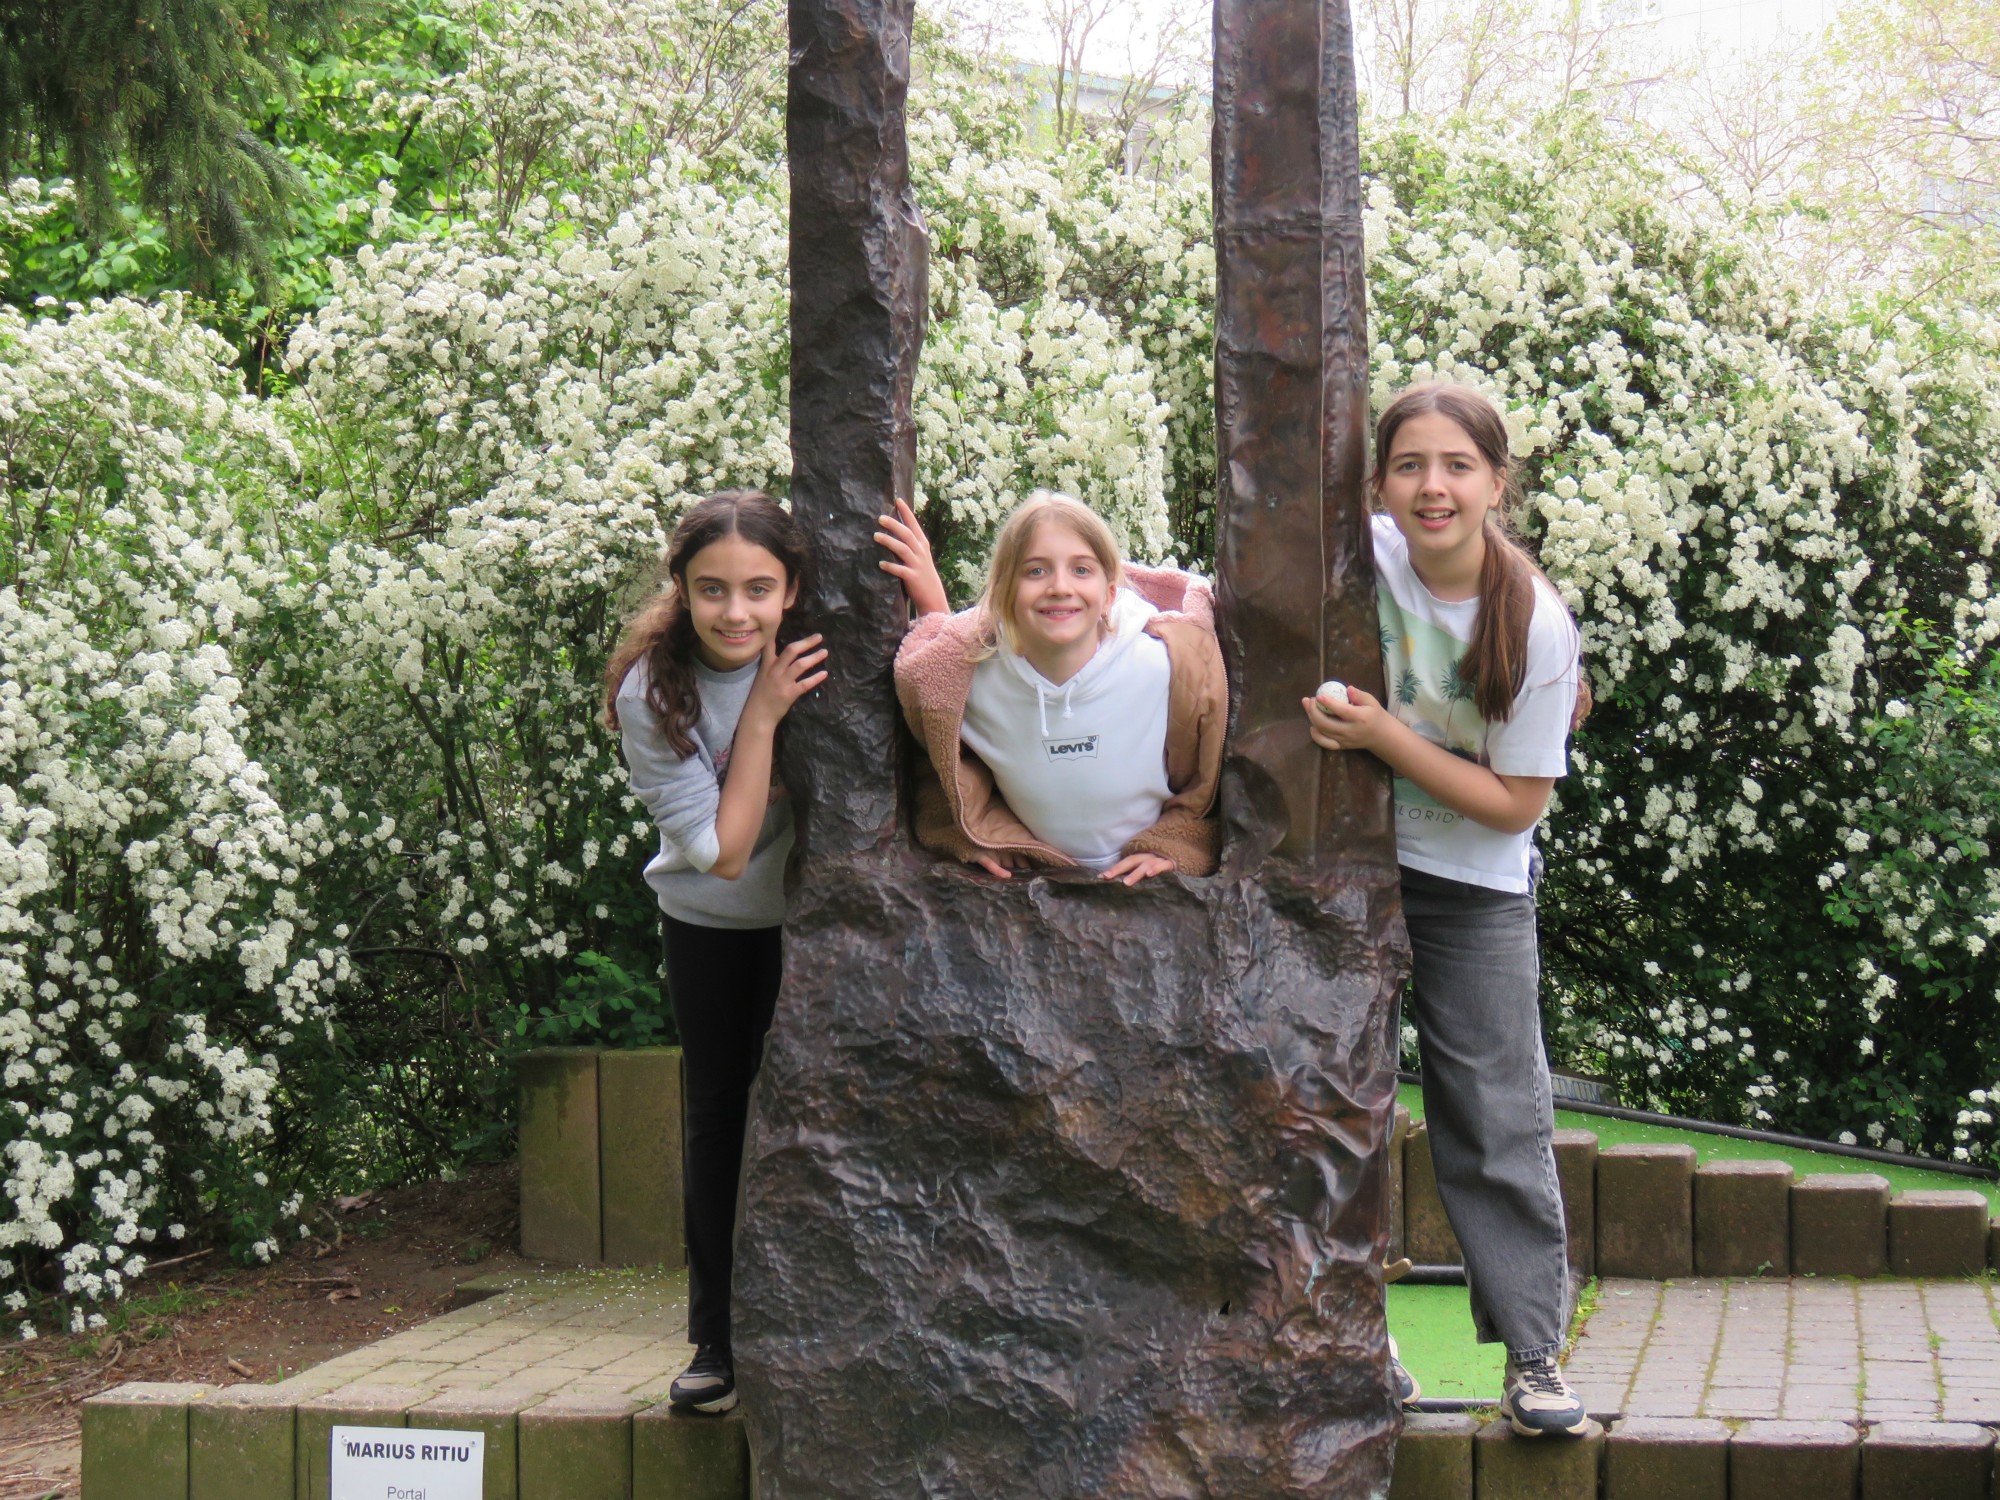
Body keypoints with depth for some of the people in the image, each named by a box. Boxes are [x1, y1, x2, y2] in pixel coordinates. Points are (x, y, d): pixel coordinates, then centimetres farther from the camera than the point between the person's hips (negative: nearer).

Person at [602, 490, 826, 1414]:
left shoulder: (827, 652, -19)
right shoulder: (651, 693, -23)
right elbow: (723, 851, -24)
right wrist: (761, 717, -30)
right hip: (710, 925, 0)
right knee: (719, 1120, 7)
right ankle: (719, 1343, 17)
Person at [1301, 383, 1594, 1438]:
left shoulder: (1536, 624, -18)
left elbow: (1514, 804, -15)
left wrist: (1382, 736, -24)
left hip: (1474, 889, -2)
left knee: (1500, 1118, -1)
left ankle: (1535, 1357, 8)